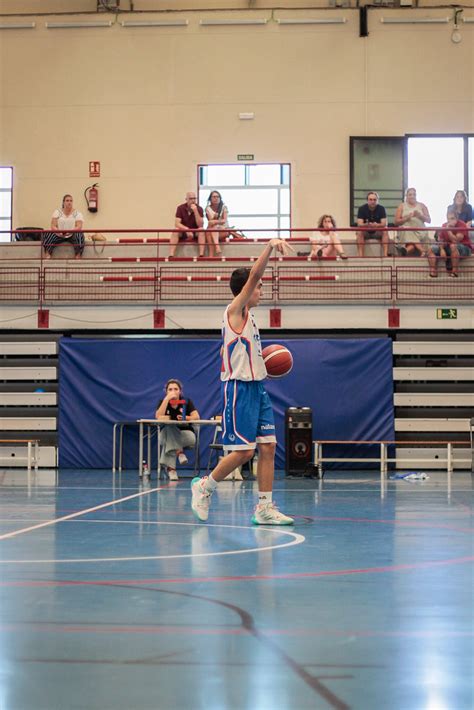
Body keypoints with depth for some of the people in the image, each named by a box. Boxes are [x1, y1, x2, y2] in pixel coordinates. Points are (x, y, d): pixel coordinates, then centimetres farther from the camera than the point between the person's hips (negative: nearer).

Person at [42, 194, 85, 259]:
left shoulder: (77, 213, 3)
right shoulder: (57, 212, 6)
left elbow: (79, 227, -11)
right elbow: (53, 226, -3)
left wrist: (70, 232, -32)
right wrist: (58, 232, -27)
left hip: (72, 235, -1)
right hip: (59, 235, 1)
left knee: (79, 235, -35)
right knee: (48, 235, -28)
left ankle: (78, 257, -38)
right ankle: (47, 256, -36)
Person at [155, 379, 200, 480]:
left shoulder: (186, 401, 0)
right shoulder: (162, 402, 0)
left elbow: (196, 417, -12)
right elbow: (158, 417, -21)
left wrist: (185, 418, -30)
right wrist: (167, 398, -23)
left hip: (185, 432, 0)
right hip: (167, 433, 0)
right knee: (169, 428, -36)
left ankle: (170, 467, -29)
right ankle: (179, 452, -30)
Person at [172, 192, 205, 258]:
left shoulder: (199, 208, -10)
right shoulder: (180, 208, -9)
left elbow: (200, 225, -20)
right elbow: (177, 223, -18)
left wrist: (195, 211, -30)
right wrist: (187, 230, -34)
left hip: (195, 233, 0)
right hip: (183, 232, 0)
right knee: (175, 230, -31)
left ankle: (201, 255, -39)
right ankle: (171, 255, -40)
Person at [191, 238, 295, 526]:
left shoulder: (247, 317, 17)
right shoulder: (235, 310, -9)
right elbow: (254, 275, -21)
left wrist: (261, 357, 18)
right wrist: (270, 246, -28)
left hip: (257, 388, 9)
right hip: (240, 388, -9)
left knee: (268, 446, 4)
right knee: (243, 451, -9)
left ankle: (265, 508, 6)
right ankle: (204, 487, 11)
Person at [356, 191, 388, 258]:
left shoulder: (381, 208, -9)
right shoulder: (362, 209, -11)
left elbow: (384, 224, -17)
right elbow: (359, 224, -20)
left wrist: (377, 225, -40)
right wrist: (367, 225, -42)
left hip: (377, 232, 1)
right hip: (365, 232, 0)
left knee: (385, 232, -30)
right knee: (359, 232, -32)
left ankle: (385, 254, -35)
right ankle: (360, 255, -37)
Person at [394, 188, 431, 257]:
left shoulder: (422, 206, 18)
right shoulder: (402, 206, 15)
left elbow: (429, 220, 11)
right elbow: (396, 222, 8)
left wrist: (420, 215, -7)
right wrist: (407, 218, -8)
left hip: (420, 232, 1)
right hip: (406, 232, -1)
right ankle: (423, 251, -40)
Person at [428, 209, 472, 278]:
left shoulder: (462, 225, -17)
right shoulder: (444, 226, 1)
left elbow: (455, 241, -27)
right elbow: (440, 240, 3)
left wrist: (448, 229, -25)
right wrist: (442, 249, -16)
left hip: (465, 249, -7)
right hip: (449, 248, 7)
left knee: (453, 246, -40)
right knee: (432, 250, -7)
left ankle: (455, 272, -37)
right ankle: (433, 274, -19)